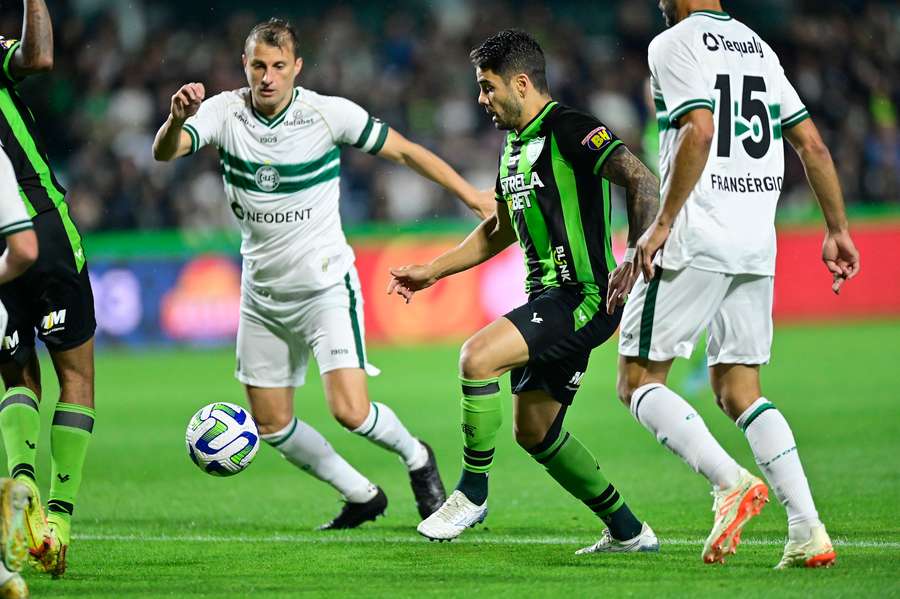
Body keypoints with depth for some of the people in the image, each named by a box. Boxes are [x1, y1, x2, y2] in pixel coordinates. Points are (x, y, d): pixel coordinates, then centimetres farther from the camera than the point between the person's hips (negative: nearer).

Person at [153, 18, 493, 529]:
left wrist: (476, 198, -5)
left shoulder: (328, 114, -13)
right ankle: (362, 496, 28)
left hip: (326, 286, -4)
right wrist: (177, 118, -46)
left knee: (350, 411, -18)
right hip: (263, 292, 4)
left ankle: (416, 458, 15)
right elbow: (165, 152, -23)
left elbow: (404, 151, -4)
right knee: (272, 424, 8)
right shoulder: (225, 112, -8)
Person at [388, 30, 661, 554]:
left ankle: (473, 493, -10)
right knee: (534, 431, 10)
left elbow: (643, 182, -22)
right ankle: (629, 532, 21)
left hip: (585, 297, -10)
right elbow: (501, 229, 30)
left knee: (478, 356, -25)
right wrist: (432, 271, 26)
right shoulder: (516, 143, 17)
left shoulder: (571, 131, -12)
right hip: (548, 297, 10)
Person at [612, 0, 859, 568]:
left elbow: (699, 132, -20)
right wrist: (838, 230, 19)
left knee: (640, 381, 3)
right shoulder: (758, 46, 16)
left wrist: (662, 223, -16)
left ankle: (732, 481, -17)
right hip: (758, 245, 7)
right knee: (738, 389, 12)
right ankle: (808, 530, -3)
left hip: (696, 242, -7)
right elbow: (813, 145, 15)